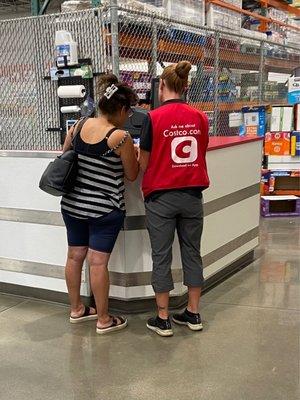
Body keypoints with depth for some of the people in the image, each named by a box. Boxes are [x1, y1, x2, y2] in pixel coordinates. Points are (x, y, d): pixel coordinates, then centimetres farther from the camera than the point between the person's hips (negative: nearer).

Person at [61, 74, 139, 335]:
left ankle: (76, 309, 31)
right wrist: (135, 154, 12)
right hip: (104, 210, -6)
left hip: (72, 204, 6)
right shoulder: (120, 137, -16)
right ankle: (104, 320, 13)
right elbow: (131, 175, -5)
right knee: (98, 262, 0)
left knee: (75, 256, 15)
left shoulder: (79, 125, 1)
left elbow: (65, 153, 16)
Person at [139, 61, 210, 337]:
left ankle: (163, 319, 15)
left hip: (161, 197, -3)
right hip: (192, 195, 4)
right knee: (192, 253, 14)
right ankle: (193, 314, 24)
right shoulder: (200, 118, 1)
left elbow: (143, 164, -5)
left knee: (161, 257, 6)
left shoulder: (154, 118, -10)